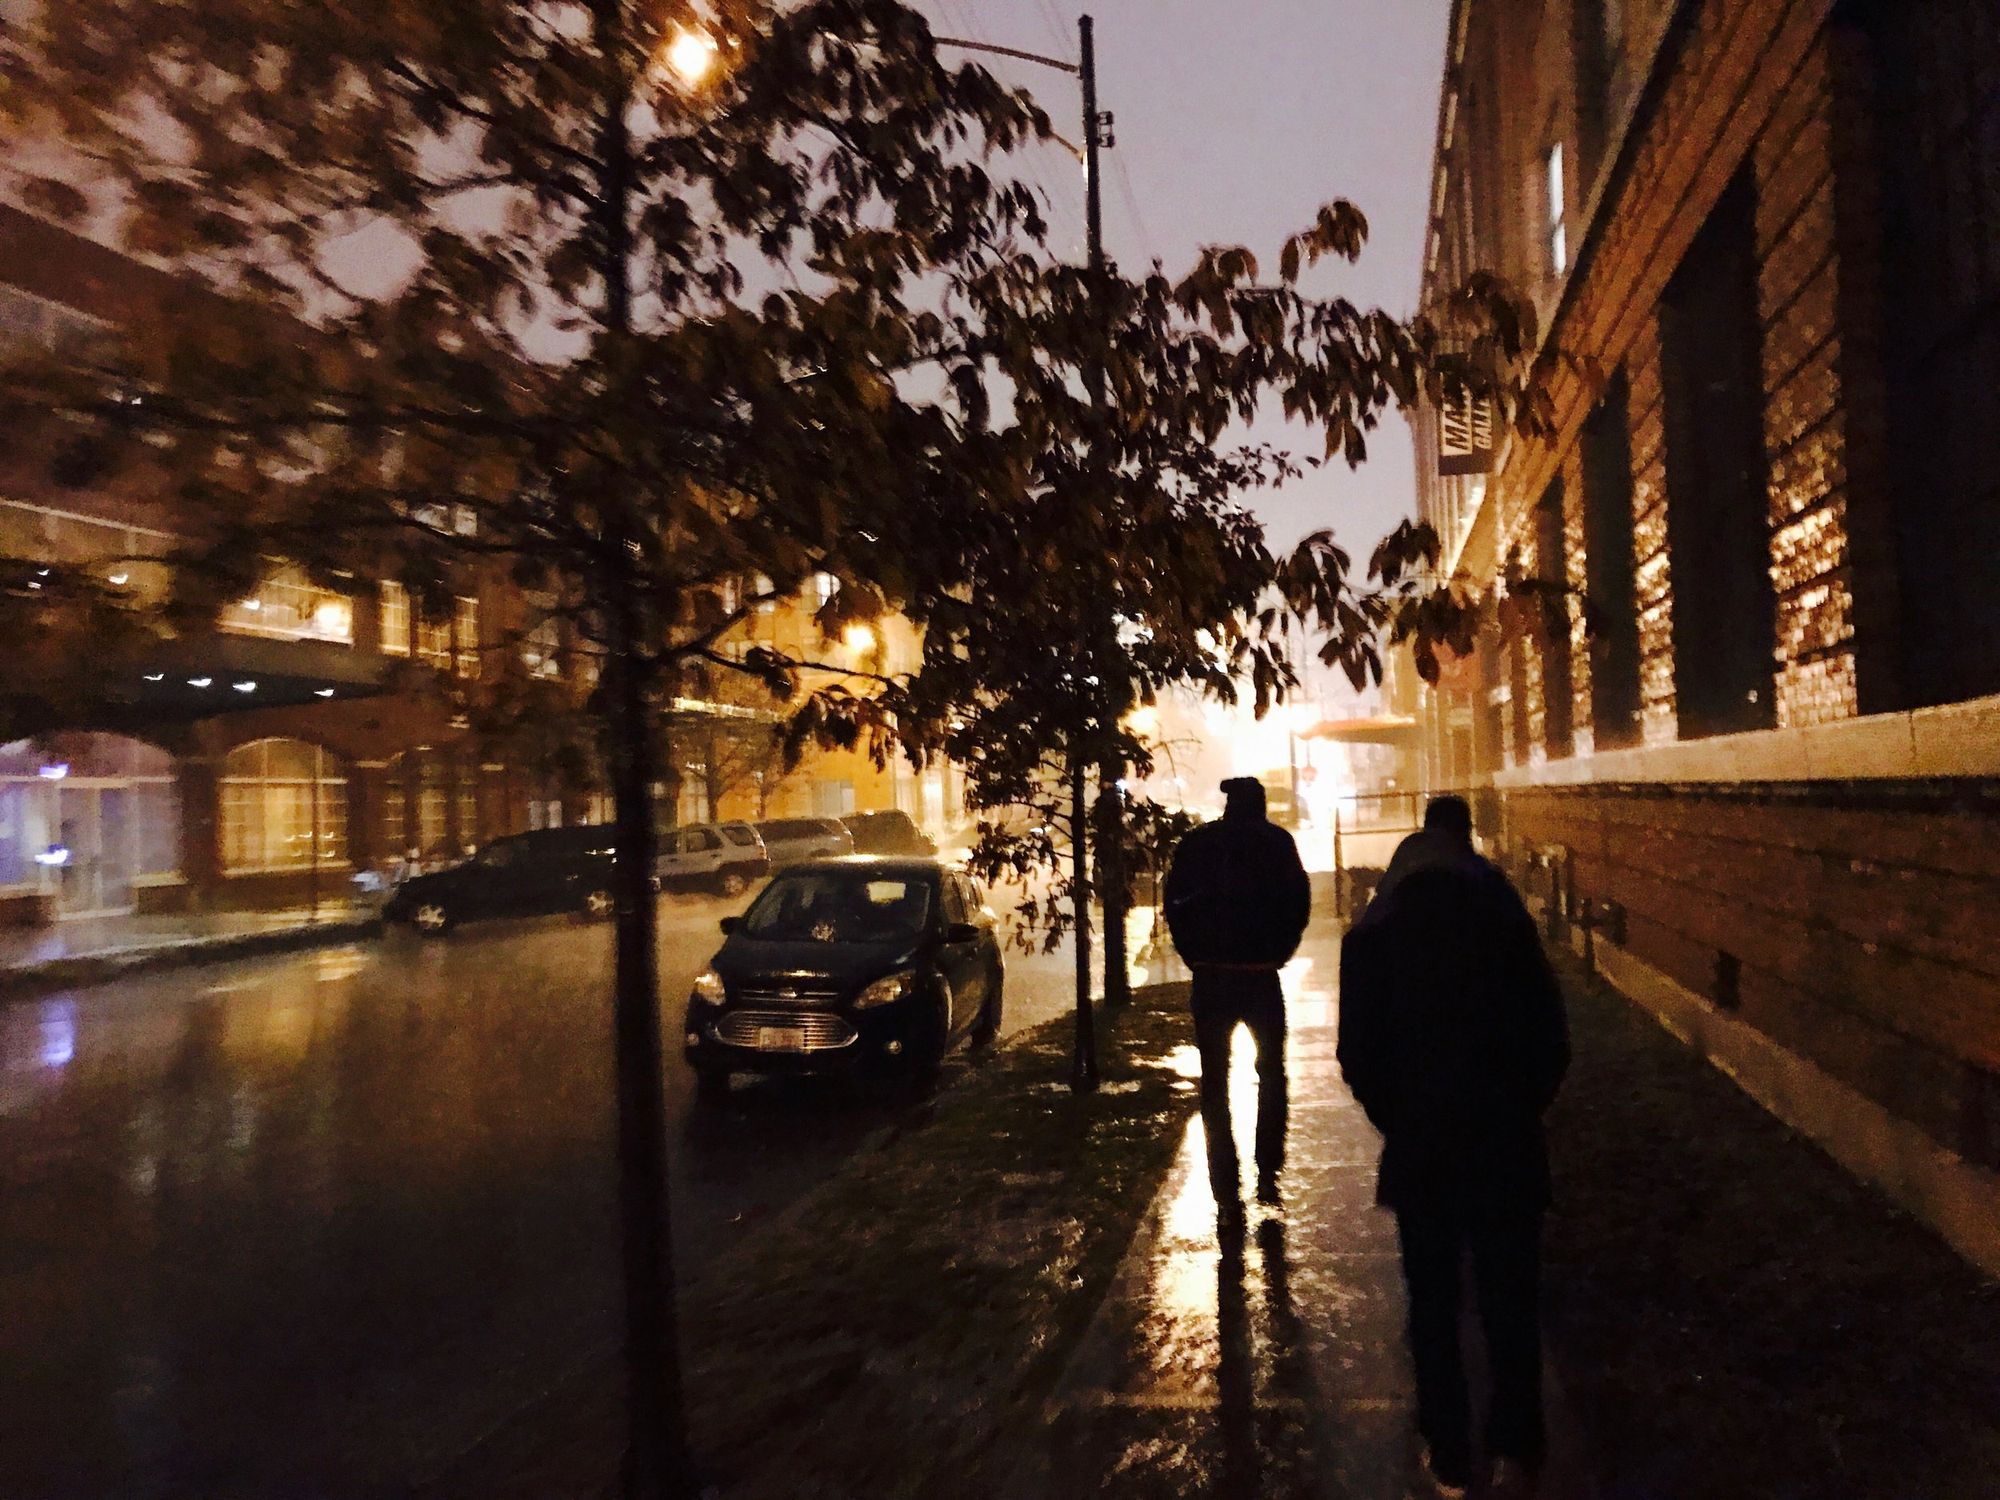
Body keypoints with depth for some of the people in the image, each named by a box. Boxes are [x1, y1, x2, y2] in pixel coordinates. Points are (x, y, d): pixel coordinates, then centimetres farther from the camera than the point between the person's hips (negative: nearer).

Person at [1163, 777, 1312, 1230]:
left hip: (1212, 978, 1)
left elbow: (1176, 904, 1)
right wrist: (1278, 952, 7)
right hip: (1262, 977, 0)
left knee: (1215, 1086, 8)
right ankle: (1268, 1175, 16)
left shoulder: (1196, 844, 2)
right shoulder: (1277, 842, -2)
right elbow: (1298, 900, -3)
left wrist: (1195, 957, 8)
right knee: (1271, 1075, 20)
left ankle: (1228, 1196, 4)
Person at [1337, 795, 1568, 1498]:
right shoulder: (1508, 921, -4)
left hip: (1421, 1145, 0)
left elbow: (1357, 1056, -6)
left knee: (1433, 1306, 12)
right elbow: (1551, 1040, -2)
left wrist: (1398, 1121, 9)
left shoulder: (1370, 937, -5)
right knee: (1510, 1299, 13)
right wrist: (1521, 1109, 12)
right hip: (1507, 1143, 1)